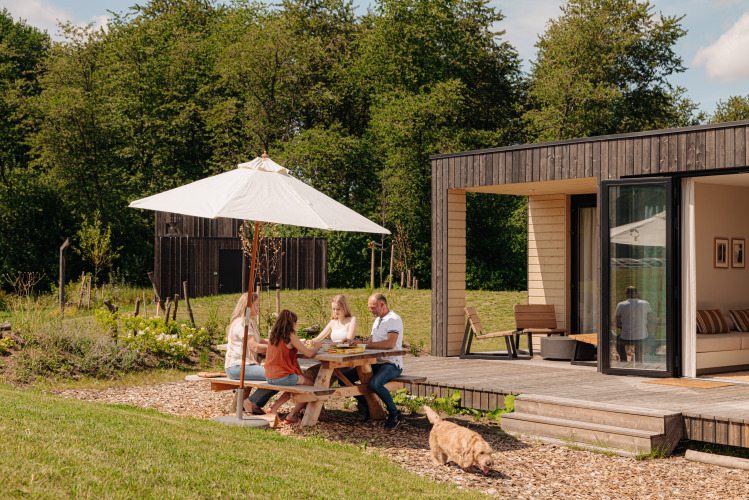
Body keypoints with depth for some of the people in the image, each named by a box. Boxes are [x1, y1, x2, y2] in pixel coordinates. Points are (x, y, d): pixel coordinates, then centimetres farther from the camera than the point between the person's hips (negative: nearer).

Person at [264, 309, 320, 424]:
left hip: (269, 377, 8)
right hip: (283, 377, -8)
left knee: (295, 384, 32)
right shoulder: (290, 336, -14)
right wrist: (316, 347, 4)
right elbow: (308, 354, -14)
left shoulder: (273, 335, 7)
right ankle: (293, 415, 11)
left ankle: (274, 408, 20)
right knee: (312, 384, 11)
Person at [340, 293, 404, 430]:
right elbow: (371, 343, 21)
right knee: (345, 377, -4)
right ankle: (368, 408, 5)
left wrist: (365, 344, -24)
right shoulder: (377, 321, 20)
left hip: (392, 364, -9)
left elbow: (390, 344, -26)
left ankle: (395, 414, -15)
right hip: (376, 363, 9)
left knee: (375, 383, -37)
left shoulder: (394, 319, -11)